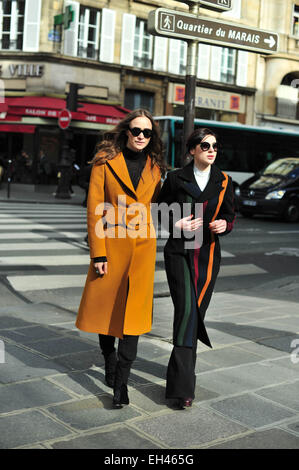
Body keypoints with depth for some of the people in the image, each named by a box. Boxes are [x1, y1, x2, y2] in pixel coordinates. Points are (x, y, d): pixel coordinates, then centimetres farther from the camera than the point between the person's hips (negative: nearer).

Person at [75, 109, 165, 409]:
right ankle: (109, 357, 38)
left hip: (142, 246, 2)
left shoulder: (154, 167, 7)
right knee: (104, 305, 10)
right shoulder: (106, 160, -4)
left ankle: (121, 381, 7)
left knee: (133, 310, -1)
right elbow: (95, 208, -7)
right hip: (111, 244, -2)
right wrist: (98, 253, -12)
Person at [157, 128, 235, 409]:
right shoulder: (175, 179, 1)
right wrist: (177, 224, -13)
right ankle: (183, 386, -14)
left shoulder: (223, 182, 7)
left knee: (197, 314, 7)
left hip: (208, 254, 3)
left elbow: (230, 216, 13)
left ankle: (180, 374, 26)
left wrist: (224, 224, -9)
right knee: (186, 310, -15)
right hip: (179, 252, -3)